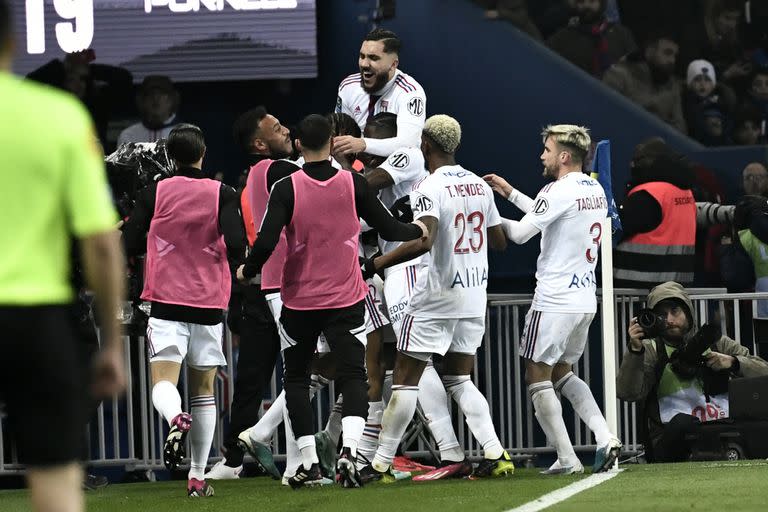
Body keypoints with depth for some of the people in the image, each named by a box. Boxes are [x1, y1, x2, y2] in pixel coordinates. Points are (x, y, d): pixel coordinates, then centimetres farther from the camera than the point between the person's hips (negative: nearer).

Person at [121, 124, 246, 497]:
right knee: (204, 389, 13)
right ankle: (198, 476, 11)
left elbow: (129, 245, 2)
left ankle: (176, 419, -41)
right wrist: (233, 264, 11)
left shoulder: (155, 193, 1)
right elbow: (236, 246, -12)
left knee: (163, 383, -5)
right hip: (209, 303, 1)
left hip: (165, 302, -1)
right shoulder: (221, 194, -1)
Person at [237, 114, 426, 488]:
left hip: (299, 301, 0)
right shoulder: (354, 184, -5)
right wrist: (418, 230, 27)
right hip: (345, 300, 0)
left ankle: (309, 464, 11)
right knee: (353, 377, 1)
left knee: (296, 380, 15)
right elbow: (389, 229, 5)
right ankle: (349, 450, -23)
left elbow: (266, 243, -17)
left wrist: (247, 271, 3)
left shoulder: (287, 188, -11)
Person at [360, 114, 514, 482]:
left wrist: (373, 265, -24)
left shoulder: (430, 188, -15)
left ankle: (381, 464, 0)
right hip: (474, 298, 7)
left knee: (405, 379, -1)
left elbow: (423, 241, -30)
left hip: (436, 298, -7)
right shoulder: (479, 185, 8)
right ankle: (495, 454, 2)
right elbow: (499, 241, 16)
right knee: (459, 380, 15)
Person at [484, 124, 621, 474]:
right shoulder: (596, 191, 12)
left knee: (538, 377, 1)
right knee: (562, 373, 21)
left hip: (555, 301, -9)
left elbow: (520, 234, -13)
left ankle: (567, 459, -3)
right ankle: (605, 439, 4)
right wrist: (510, 193, 28)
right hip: (586, 300, 9)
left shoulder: (559, 192, -16)